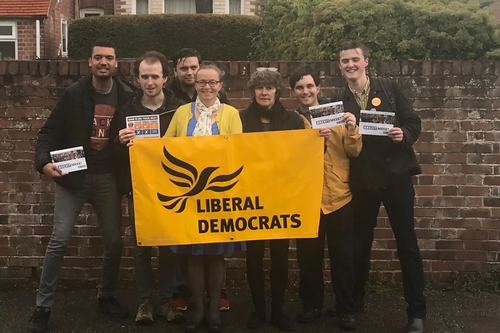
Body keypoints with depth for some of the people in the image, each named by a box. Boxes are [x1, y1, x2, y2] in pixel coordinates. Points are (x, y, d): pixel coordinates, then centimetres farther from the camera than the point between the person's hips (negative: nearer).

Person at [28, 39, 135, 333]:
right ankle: (43, 306, 5)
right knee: (60, 240, -5)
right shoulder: (74, 93, -5)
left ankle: (107, 297, 28)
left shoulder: (127, 96, 0)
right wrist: (44, 161, -21)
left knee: (114, 241, 7)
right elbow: (50, 132, -4)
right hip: (73, 175, -2)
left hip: (108, 178, 2)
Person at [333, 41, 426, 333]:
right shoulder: (339, 102, 5)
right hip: (362, 180, 2)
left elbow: (414, 122, 1)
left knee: (407, 243, 1)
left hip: (396, 174, -2)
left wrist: (404, 134, -20)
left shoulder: (389, 89, 0)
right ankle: (355, 303, 29)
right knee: (360, 244, 12)